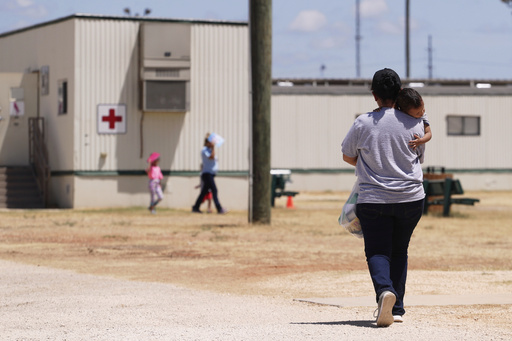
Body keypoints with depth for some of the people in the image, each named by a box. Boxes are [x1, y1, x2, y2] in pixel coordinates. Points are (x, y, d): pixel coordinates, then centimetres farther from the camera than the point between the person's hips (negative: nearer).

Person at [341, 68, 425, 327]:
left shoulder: (363, 123, -6)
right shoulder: (415, 124, -2)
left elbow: (347, 156, 9)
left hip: (373, 199, -2)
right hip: (411, 199, 2)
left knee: (377, 252, 2)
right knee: (399, 252, 17)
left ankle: (384, 290, -28)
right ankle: (396, 308, 14)